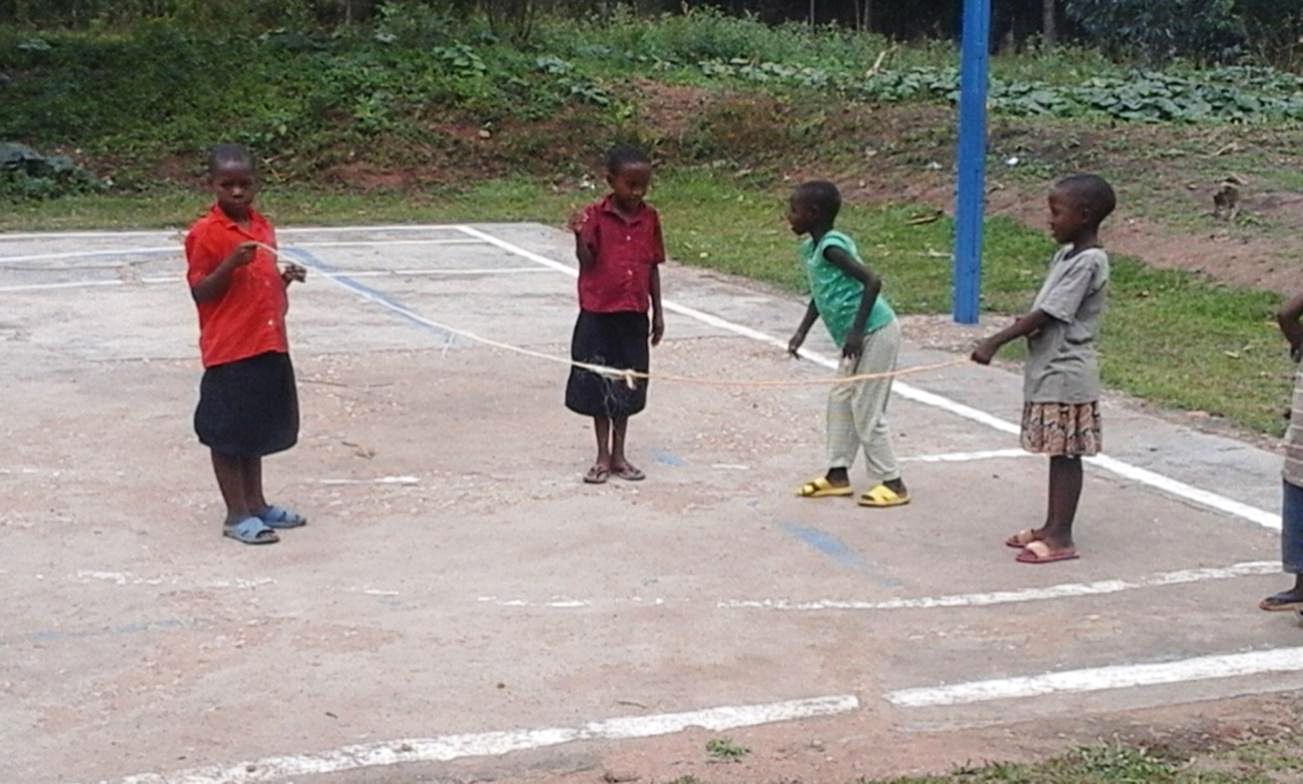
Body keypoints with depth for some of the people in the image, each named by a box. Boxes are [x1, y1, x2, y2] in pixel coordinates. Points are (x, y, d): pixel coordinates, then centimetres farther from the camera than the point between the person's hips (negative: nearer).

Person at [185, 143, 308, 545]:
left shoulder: (262, 227, 11)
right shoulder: (205, 233, -11)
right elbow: (200, 292, -13)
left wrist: (285, 278, 2)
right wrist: (231, 263, -26)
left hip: (269, 344, 8)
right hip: (229, 349, -7)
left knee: (258, 428, 17)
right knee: (228, 434, 2)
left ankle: (256, 503, 30)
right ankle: (237, 515, 10)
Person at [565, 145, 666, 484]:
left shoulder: (650, 217, 2)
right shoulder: (595, 215, -8)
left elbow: (653, 267, 8)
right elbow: (587, 263, -11)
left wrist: (658, 312, 9)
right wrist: (579, 236, -30)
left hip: (634, 315, 3)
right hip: (599, 313, -3)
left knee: (627, 385, 10)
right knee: (599, 384, 5)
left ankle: (619, 454, 22)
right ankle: (603, 457, 15)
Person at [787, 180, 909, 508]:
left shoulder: (831, 247, -20)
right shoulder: (810, 249, 8)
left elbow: (873, 281, -26)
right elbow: (819, 295, 21)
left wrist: (856, 330, -26)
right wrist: (801, 332, 15)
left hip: (875, 333, -10)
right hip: (858, 336, 10)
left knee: (866, 408, -4)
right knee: (841, 401, 14)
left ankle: (892, 483, 5)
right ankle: (838, 474, 23)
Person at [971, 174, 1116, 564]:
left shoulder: (1087, 262, -18)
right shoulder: (1067, 255, 11)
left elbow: (1047, 315, -21)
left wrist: (995, 342, -18)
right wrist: (1025, 323, -7)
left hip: (1066, 375, -9)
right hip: (1049, 370, 9)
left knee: (1065, 453, -2)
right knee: (1056, 453, 15)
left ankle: (1061, 538, 3)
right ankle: (1051, 527, 23)